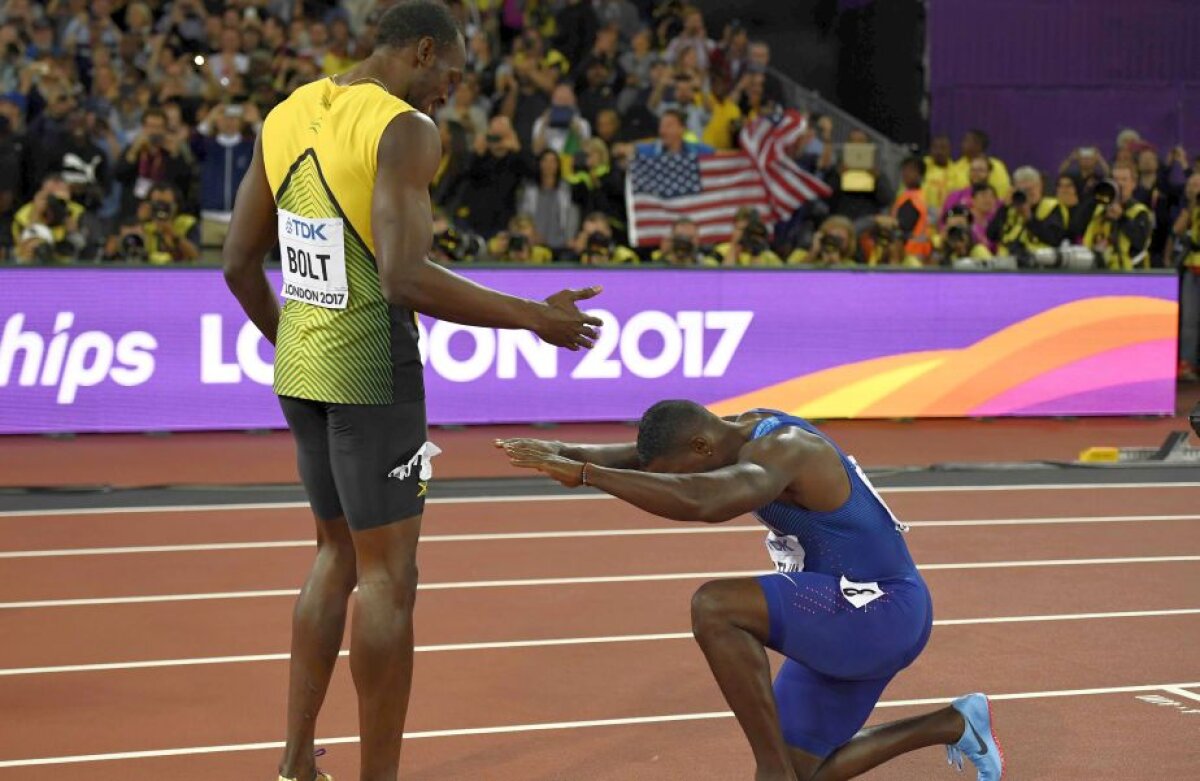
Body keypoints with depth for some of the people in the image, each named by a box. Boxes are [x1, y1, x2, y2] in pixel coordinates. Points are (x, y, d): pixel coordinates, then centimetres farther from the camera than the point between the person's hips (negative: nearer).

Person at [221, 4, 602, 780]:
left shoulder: (287, 116, 9)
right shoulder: (405, 129, -15)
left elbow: (240, 263, 12)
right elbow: (406, 279, -25)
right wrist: (534, 318, -17)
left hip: (301, 365, 8)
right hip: (372, 366, -8)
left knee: (340, 552, 21)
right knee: (389, 575, 1)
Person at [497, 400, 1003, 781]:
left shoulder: (778, 451, -25)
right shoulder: (748, 430, 4)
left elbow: (699, 501, -45)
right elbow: (641, 456, 8)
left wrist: (583, 473, -43)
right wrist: (564, 452, -10)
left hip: (882, 612, -10)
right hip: (848, 618, 10)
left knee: (715, 607, -29)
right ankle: (952, 724, 25)